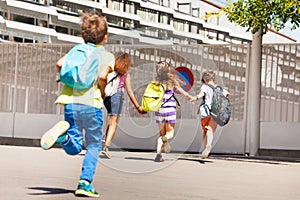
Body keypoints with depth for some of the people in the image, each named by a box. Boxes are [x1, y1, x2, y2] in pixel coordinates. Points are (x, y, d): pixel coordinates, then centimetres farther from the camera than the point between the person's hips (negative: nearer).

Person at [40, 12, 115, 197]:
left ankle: (63, 134, -23)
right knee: (93, 146, 14)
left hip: (70, 102, 3)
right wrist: (102, 93, 5)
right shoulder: (108, 56, 4)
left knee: (74, 148, 10)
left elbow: (60, 63, -2)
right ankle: (85, 183, 1)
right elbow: (102, 76, -13)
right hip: (91, 104, -3)